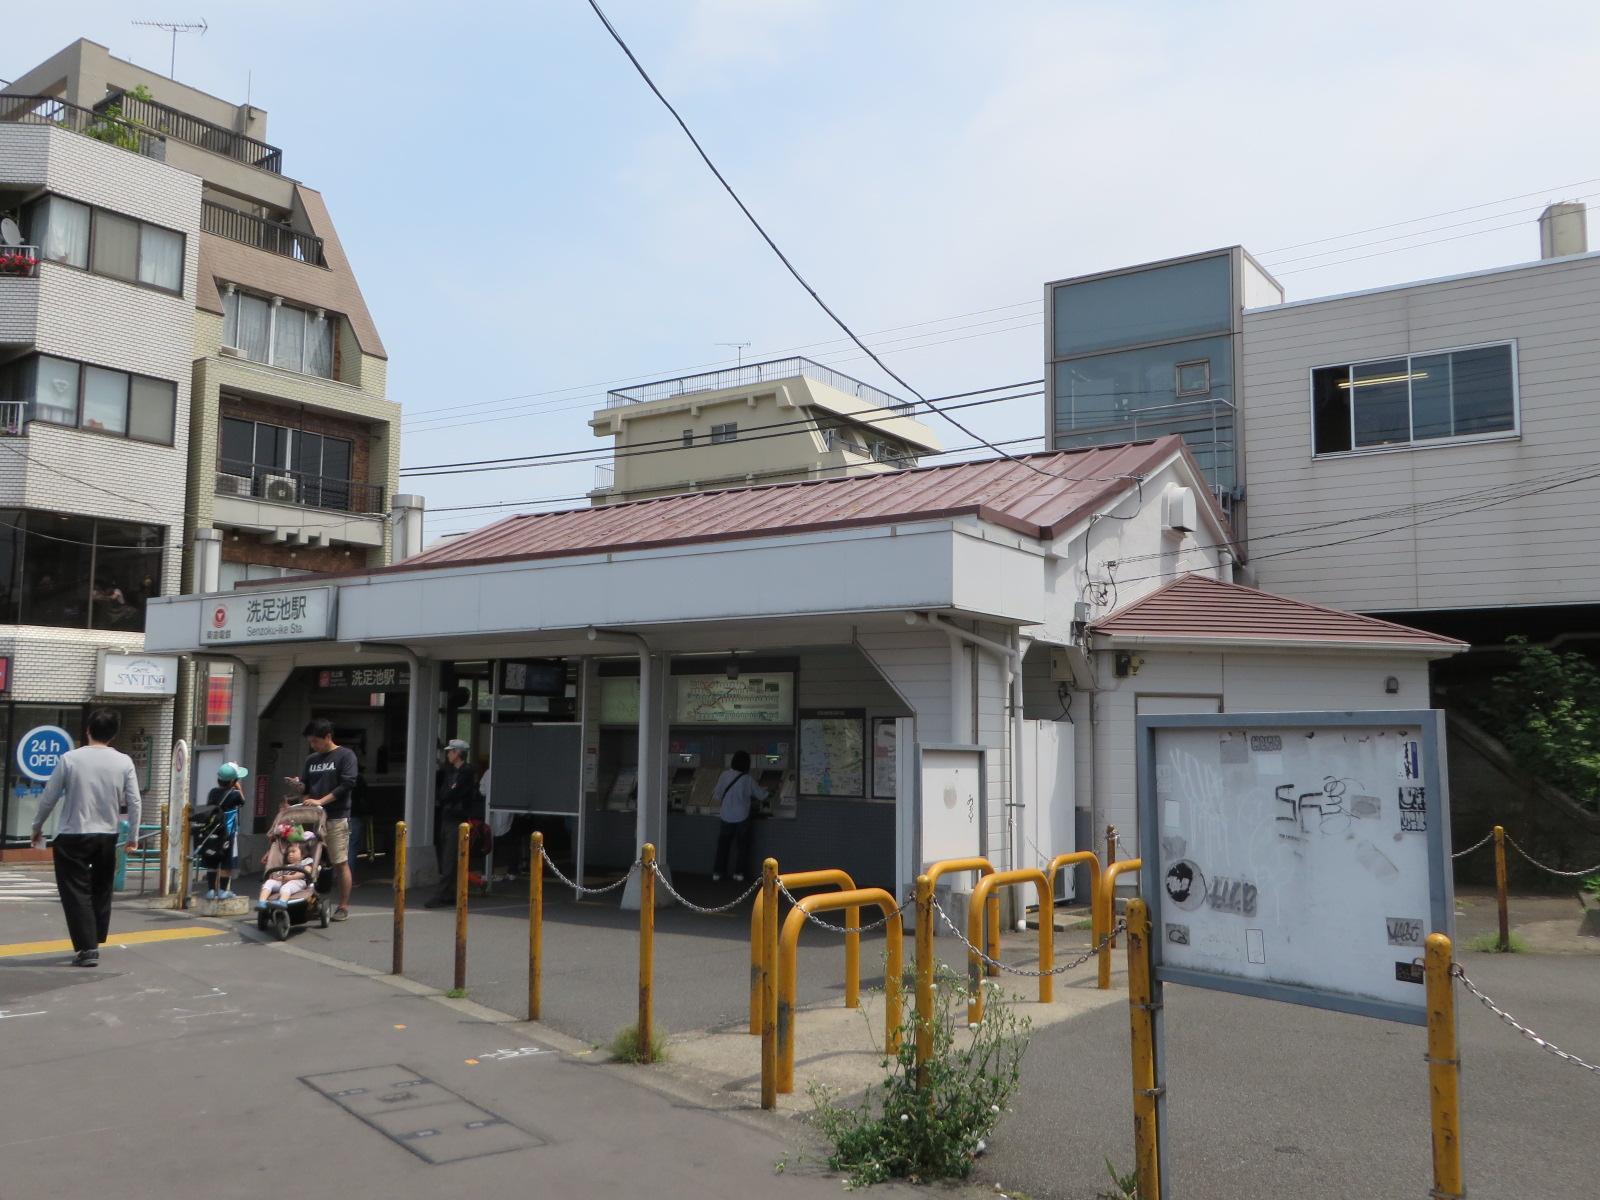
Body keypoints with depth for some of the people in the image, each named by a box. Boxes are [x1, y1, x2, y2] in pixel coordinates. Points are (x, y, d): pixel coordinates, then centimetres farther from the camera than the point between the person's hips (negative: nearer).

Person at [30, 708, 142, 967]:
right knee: (100, 891, 17)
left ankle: (88, 949, -4)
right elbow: (134, 802, -3)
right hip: (107, 837, 3)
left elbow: (49, 797, -2)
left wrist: (37, 826, 14)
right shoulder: (124, 762, -3)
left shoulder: (70, 759, -8)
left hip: (72, 837, -3)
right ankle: (94, 941, 25)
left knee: (76, 892, 2)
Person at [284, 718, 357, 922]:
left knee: (340, 863, -2)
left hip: (337, 818, -6)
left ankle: (344, 907, 4)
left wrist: (320, 801, -15)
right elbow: (307, 786, 22)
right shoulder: (312, 760, 17)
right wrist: (298, 784, -2)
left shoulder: (345, 755, -2)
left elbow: (347, 783, -11)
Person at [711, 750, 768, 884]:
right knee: (742, 845, 12)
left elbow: (716, 795, -1)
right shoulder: (748, 780, -12)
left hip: (727, 817, 2)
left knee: (723, 844, 13)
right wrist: (764, 790, 22)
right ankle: (739, 873, 13)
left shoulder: (725, 775, -7)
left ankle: (717, 873, 16)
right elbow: (761, 795, -1)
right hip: (742, 817, -2)